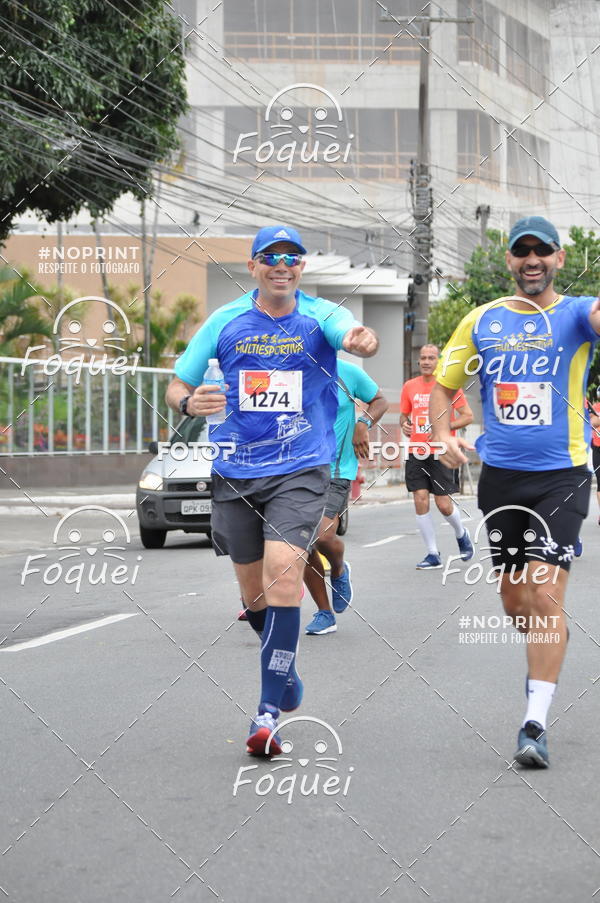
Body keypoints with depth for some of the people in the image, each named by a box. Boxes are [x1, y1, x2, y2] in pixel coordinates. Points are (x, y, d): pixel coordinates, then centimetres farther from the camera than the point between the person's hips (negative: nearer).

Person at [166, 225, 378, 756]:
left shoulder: (318, 317, -4)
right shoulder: (225, 322, 3)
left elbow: (350, 334, -27)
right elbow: (177, 386, 7)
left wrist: (363, 340, -52)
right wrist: (189, 403, -17)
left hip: (300, 471, -3)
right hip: (235, 473, 3)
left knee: (283, 570, -21)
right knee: (253, 589, 11)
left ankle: (270, 711, -19)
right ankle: (285, 670, 41)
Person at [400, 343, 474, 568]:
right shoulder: (409, 386, 9)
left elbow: (468, 416, -3)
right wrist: (404, 424, -2)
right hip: (416, 452, 4)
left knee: (443, 503, -5)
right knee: (420, 500, -4)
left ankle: (461, 534, 28)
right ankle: (433, 554, 4)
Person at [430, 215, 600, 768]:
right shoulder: (482, 321, 8)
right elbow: (443, 385, 16)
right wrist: (444, 435, -3)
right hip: (499, 475, 4)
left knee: (544, 596, -14)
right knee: (514, 599, 12)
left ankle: (536, 724, -11)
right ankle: (543, 664, 42)